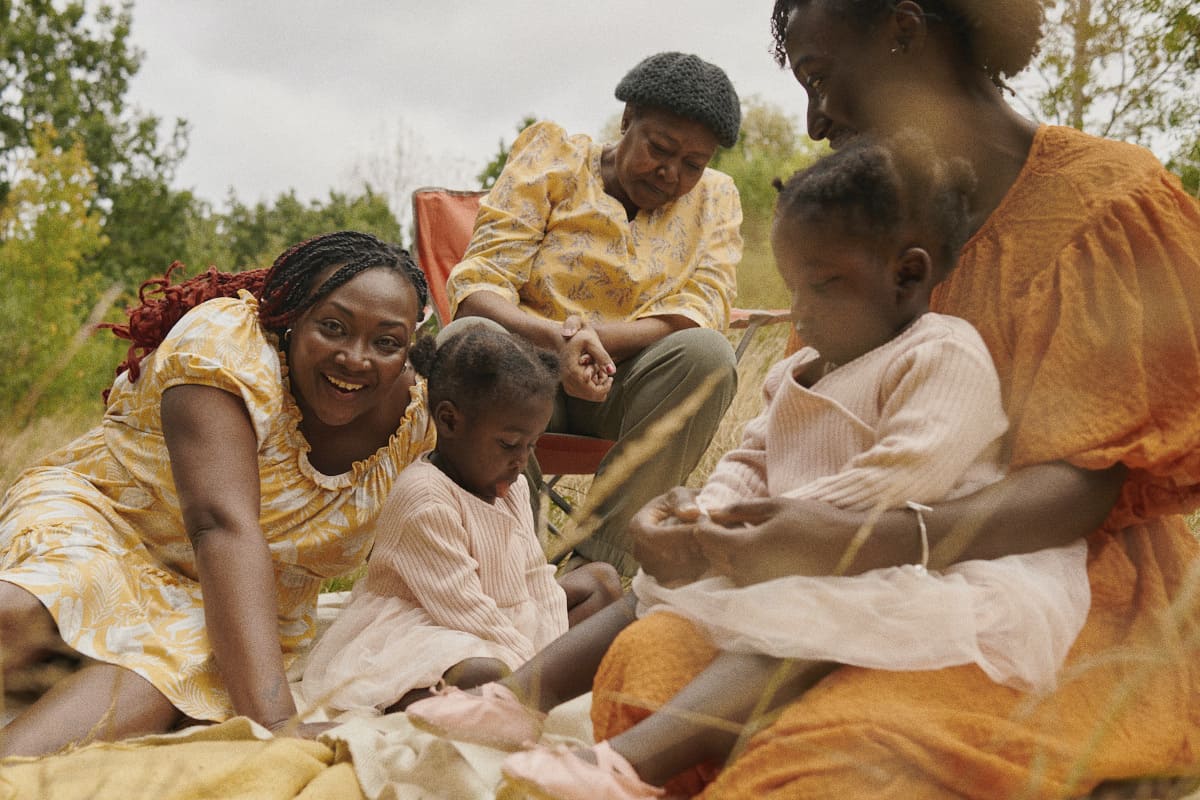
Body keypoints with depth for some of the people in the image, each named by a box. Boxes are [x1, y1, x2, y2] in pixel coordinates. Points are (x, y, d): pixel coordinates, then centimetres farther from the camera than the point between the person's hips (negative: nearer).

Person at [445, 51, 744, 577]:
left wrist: (595, 335, -28)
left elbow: (700, 312, -8)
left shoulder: (713, 199, 8)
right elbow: (476, 286, -10)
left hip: (626, 391, 2)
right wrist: (556, 337, -31)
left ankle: (598, 564, -29)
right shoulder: (552, 158, 1)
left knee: (706, 353, -29)